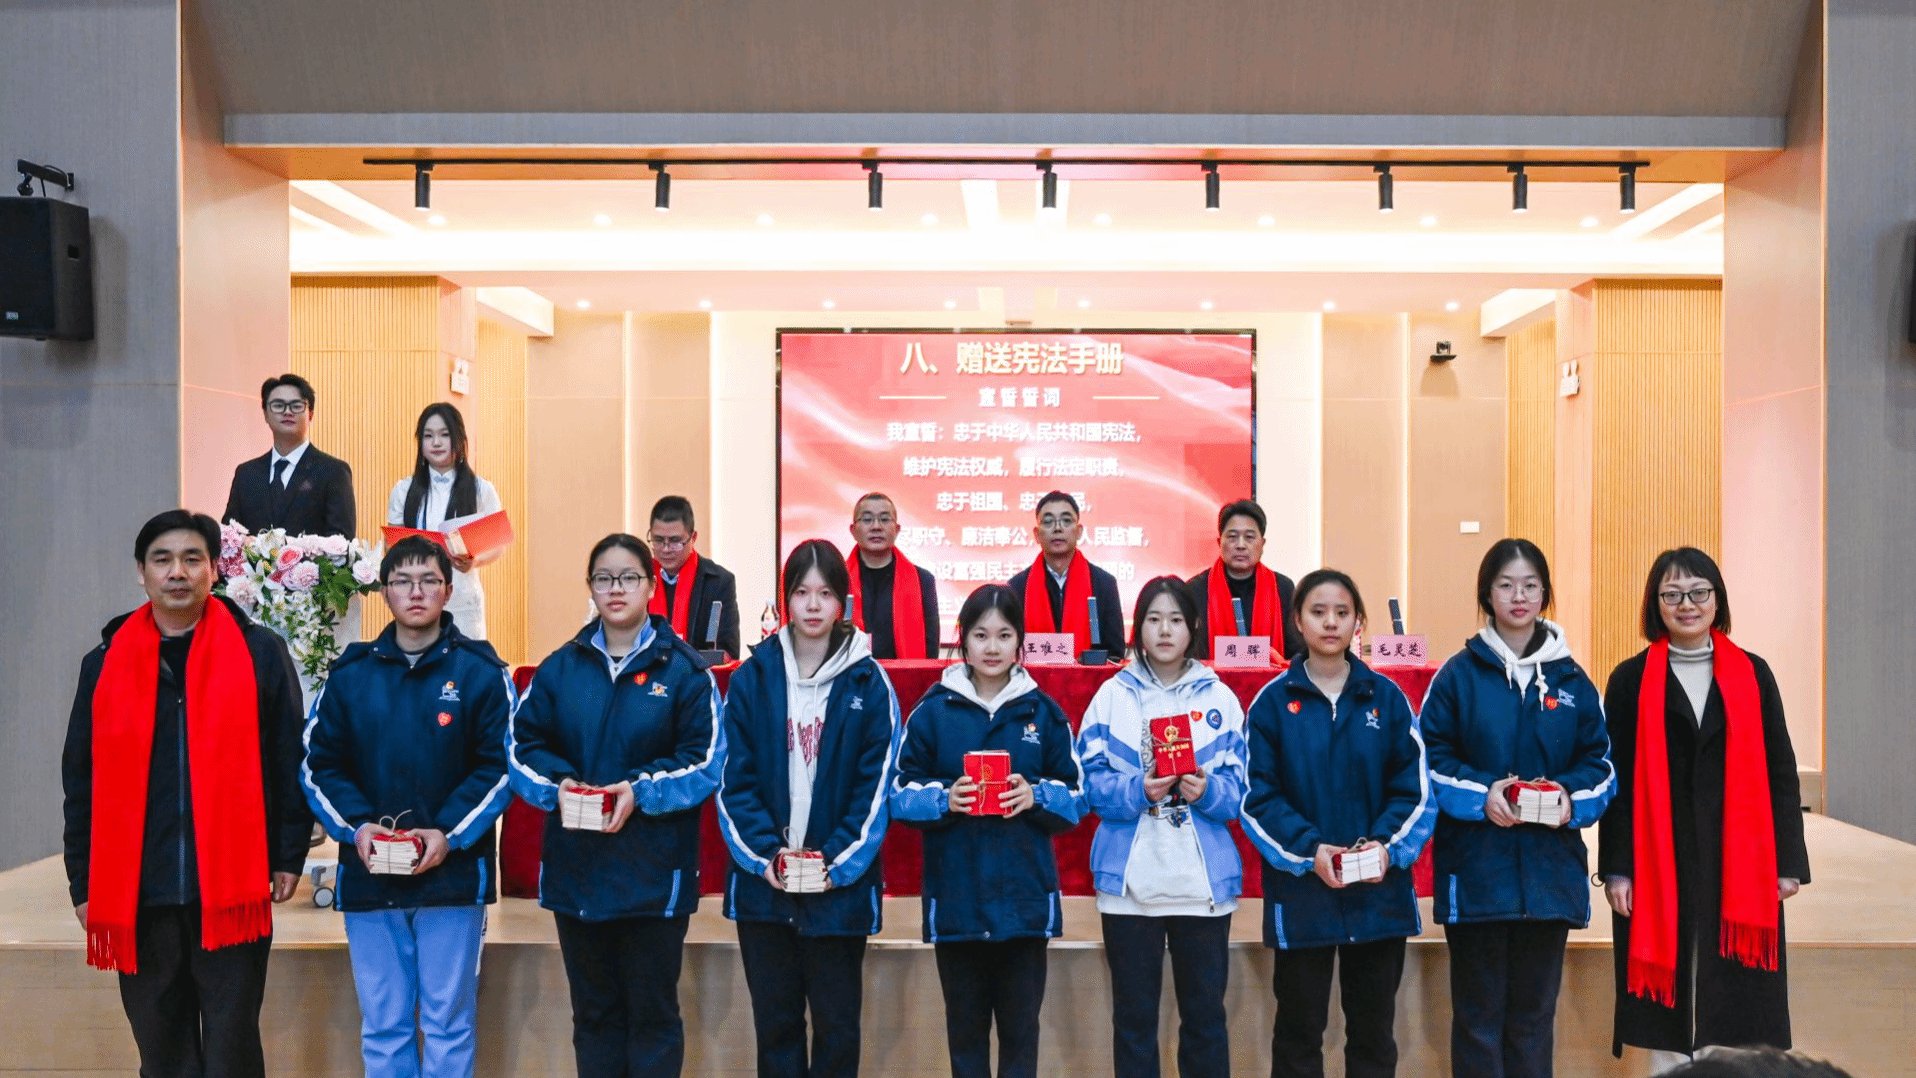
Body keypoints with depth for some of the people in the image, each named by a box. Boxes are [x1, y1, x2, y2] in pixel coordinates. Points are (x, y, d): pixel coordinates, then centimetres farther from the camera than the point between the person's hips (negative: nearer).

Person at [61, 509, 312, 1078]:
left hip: (230, 891, -3)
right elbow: (82, 781, 11)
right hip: (136, 896, 3)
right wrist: (83, 883, 8)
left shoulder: (260, 653, 1)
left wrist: (288, 856, -3)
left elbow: (289, 764, 1)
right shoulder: (105, 664, 9)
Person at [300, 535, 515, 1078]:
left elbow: (501, 765, -3)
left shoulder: (480, 671, 0)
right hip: (368, 875, 2)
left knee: (449, 1022, 6)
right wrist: (356, 826, -9)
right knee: (381, 1025, 10)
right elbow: (318, 765, 7)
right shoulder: (350, 673, 7)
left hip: (453, 874, -2)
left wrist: (449, 833, -14)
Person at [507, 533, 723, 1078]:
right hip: (575, 868, 4)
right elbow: (523, 744, 8)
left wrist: (640, 791, -19)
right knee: (593, 1009, 16)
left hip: (654, 872, -3)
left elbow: (705, 759, -6)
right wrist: (557, 784, -11)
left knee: (652, 1011, 7)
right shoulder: (561, 666, 7)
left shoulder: (683, 668, -3)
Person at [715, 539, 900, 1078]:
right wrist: (765, 853, -11)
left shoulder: (868, 683, -1)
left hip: (841, 886, -1)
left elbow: (876, 785, -4)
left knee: (837, 1024, 7)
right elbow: (733, 779, 0)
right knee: (774, 1021, 11)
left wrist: (836, 861, -12)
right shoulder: (751, 678, 2)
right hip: (763, 881, 1)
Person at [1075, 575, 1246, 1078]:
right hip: (1129, 880, 0)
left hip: (1204, 881, 1)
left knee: (1205, 1014, 9)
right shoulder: (1113, 694, 3)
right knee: (1133, 1015, 10)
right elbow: (1091, 781, -3)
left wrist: (1206, 790, -17)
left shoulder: (1220, 697, 5)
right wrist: (1140, 791, -19)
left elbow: (1240, 788, 2)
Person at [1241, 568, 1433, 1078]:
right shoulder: (1273, 701, -2)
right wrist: (1309, 849, -17)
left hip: (1380, 892, 2)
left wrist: (1387, 845, -13)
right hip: (1300, 890, -2)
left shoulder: (1387, 697, 4)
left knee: (1374, 1030, 14)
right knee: (1299, 1029, 9)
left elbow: (1415, 787, 3)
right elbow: (1257, 796, -5)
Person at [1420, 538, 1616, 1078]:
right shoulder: (1459, 675, -1)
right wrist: (1480, 794, -18)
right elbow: (1430, 760, -3)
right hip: (1476, 869, -3)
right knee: (1479, 1014, 5)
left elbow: (1600, 762, 9)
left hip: (1550, 871, 3)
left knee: (1534, 1013, 13)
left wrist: (1571, 797, -10)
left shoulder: (1571, 679, 8)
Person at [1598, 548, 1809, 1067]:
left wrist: (1788, 863, 2)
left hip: (1739, 864, 1)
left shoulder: (1752, 674, 6)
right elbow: (1617, 781, -1)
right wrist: (1616, 869, -5)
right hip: (1658, 864, -1)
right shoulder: (1631, 680, 1)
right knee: (1667, 995, 4)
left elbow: (1780, 774, 7)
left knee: (1733, 999, 4)